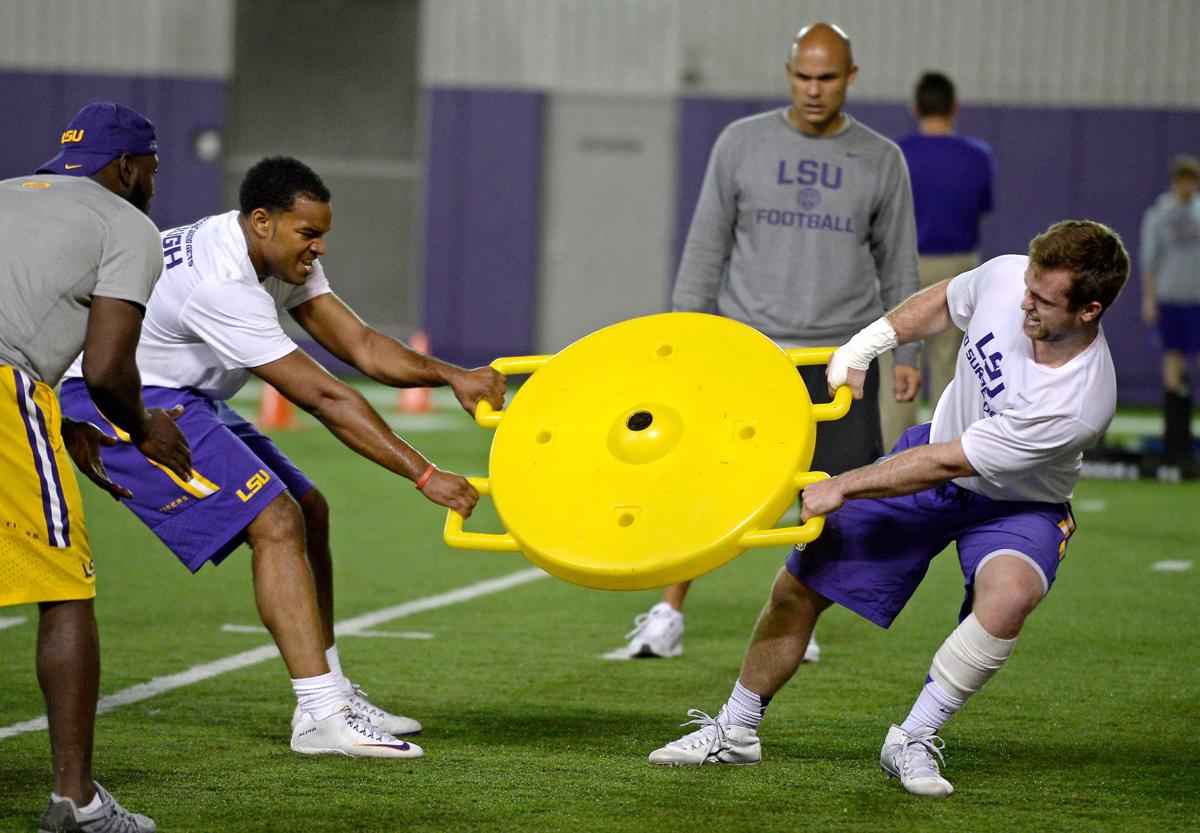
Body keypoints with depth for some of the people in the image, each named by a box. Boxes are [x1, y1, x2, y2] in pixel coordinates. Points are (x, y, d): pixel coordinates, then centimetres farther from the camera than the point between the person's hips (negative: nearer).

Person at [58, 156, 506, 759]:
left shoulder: (282, 256, 2)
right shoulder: (221, 285, -29)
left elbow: (360, 345, -2)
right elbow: (325, 399, -29)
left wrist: (450, 376, -18)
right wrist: (425, 477, -27)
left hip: (180, 399, 11)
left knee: (308, 512, 8)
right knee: (276, 520, -19)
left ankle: (330, 690, 14)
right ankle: (319, 717, -22)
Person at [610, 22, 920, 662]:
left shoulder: (881, 160, 6)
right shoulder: (743, 143, 4)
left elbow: (898, 266, 12)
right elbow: (706, 246, 7)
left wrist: (906, 353, 7)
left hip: (841, 353, 1)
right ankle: (667, 617, 0)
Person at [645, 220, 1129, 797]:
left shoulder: (1080, 403, -37)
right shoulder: (1006, 278, -22)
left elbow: (944, 465, -30)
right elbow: (943, 301, 6)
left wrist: (841, 489, -24)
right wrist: (867, 344, 3)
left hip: (1014, 506, -5)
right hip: (933, 450, 5)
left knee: (1009, 594, -37)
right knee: (797, 586, 0)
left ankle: (912, 743, -19)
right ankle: (735, 732, 23)